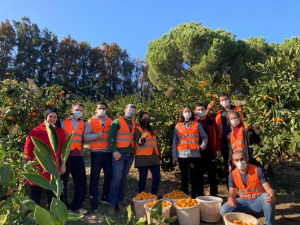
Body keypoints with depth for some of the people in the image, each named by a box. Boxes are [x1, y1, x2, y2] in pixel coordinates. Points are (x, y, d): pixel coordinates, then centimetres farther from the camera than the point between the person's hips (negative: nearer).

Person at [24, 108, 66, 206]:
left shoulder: (60, 132, 9)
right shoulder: (37, 130, -1)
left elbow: (63, 149, 10)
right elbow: (28, 146, -2)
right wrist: (29, 162, -7)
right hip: (38, 166, -2)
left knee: (52, 192, 12)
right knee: (36, 192, 10)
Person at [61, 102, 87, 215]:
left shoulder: (82, 124, 11)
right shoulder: (64, 122, -1)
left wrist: (81, 152, 14)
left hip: (78, 156, 4)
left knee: (81, 180, 4)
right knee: (64, 181, 6)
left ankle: (77, 205, 19)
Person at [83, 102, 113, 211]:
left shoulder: (110, 121, 11)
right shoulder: (91, 121, 0)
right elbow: (85, 136, -7)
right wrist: (96, 135, -21)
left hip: (109, 152, 4)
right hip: (96, 153, -4)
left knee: (109, 175, 11)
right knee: (95, 177, 3)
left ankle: (105, 198, 28)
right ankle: (94, 202, 13)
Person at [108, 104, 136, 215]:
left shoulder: (134, 123, 15)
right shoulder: (117, 122, -1)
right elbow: (112, 137, -8)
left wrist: (134, 150, 9)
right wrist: (114, 151, -18)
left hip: (130, 154, 5)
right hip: (119, 153, -5)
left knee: (123, 178, 10)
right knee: (117, 178, -7)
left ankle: (120, 202, 19)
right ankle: (112, 204, 5)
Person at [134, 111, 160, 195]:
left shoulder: (151, 129, 21)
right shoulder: (138, 129, 1)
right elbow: (139, 142, -13)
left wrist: (158, 155, 21)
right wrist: (142, 138, -35)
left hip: (154, 157, 6)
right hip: (143, 157, -6)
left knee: (157, 177, 1)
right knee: (143, 178, -2)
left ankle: (154, 195, 16)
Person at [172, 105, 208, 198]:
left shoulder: (197, 124, 7)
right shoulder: (178, 125, 9)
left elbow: (205, 137, 8)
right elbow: (175, 141, 6)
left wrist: (202, 146, -10)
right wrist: (174, 155, 1)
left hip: (194, 154, -1)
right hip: (182, 155, 1)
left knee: (194, 177, 4)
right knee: (184, 177, 9)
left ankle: (194, 197, 13)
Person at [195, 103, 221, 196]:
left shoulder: (211, 120, 4)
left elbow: (216, 135, 1)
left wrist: (218, 149, -3)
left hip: (210, 151, 0)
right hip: (198, 151, 0)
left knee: (212, 174, 9)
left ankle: (213, 194, 21)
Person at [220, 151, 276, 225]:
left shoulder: (258, 170, -16)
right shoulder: (233, 175, -7)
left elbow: (268, 189, -16)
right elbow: (232, 194, 1)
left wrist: (272, 194, -41)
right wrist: (230, 198, -24)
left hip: (258, 201, -2)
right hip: (244, 201, 3)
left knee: (266, 197, -38)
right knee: (224, 211, -21)